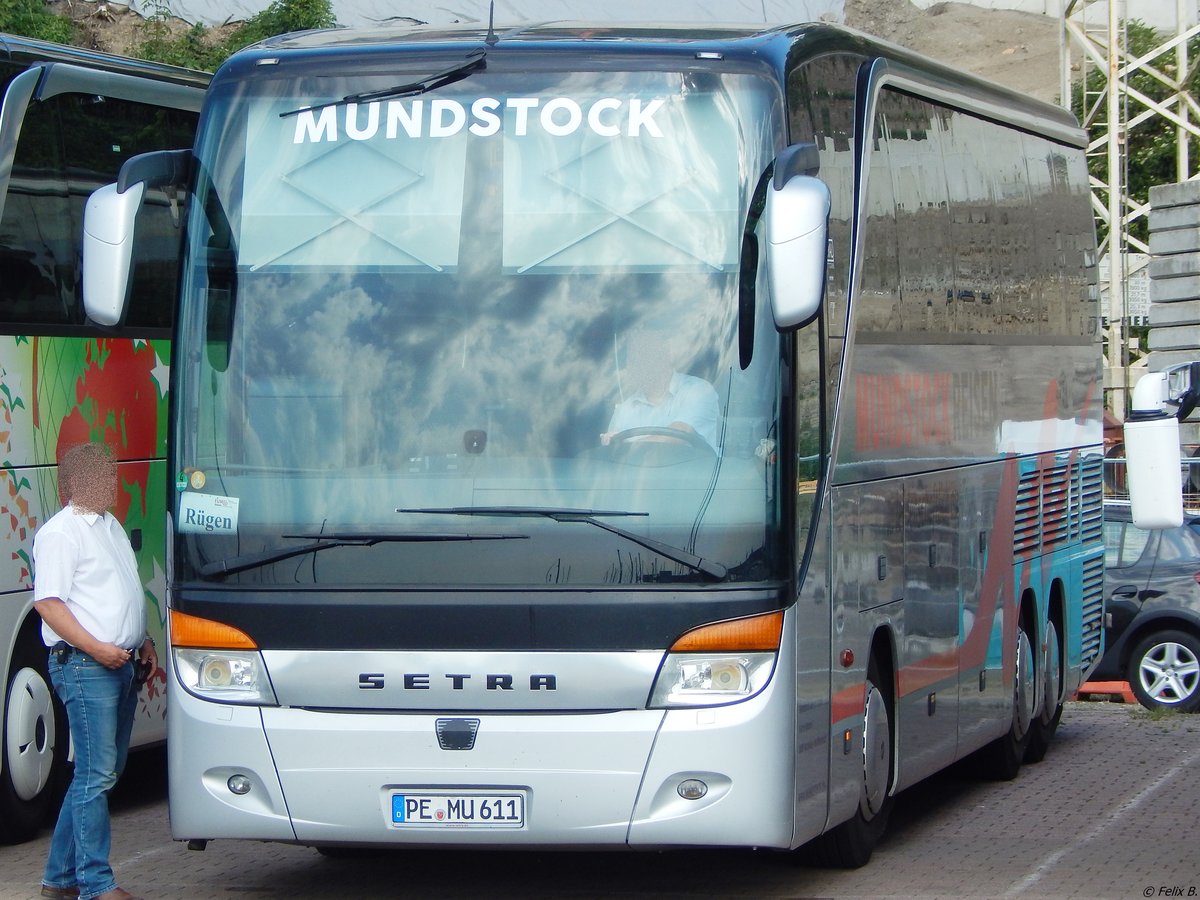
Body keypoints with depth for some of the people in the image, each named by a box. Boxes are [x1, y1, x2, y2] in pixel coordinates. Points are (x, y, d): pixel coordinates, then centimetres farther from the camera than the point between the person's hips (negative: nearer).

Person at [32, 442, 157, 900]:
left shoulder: (110, 526, 18)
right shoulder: (60, 533, -11)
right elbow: (48, 603, -17)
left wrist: (143, 640, 17)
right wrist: (95, 647, -23)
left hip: (120, 665, 9)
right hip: (84, 667, -9)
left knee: (101, 772, 12)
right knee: (96, 774, -9)